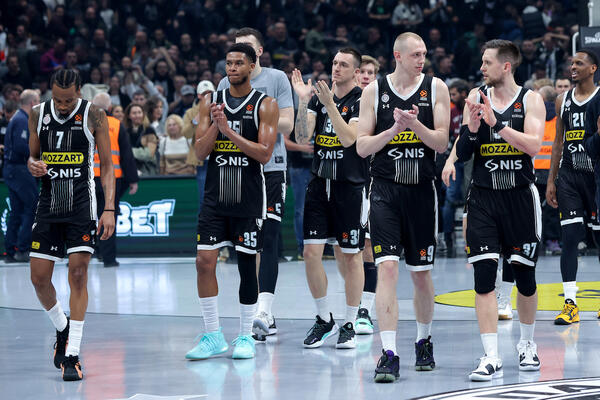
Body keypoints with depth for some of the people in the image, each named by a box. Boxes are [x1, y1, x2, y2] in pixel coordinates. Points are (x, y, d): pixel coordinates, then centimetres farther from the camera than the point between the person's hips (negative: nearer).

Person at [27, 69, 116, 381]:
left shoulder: (94, 116, -5)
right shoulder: (38, 114, 5)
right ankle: (62, 329, 30)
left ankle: (72, 355, -9)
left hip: (81, 205, -4)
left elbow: (106, 166, -2)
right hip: (48, 205, 4)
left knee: (78, 273, -11)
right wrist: (32, 165, -9)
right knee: (39, 278, 2)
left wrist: (109, 209, -10)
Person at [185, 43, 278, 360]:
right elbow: (200, 152, 3)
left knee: (247, 264, 3)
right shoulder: (211, 102, 7)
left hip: (249, 197, -3)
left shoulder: (265, 105, -3)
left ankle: (246, 337, 13)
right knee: (204, 261, -4)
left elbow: (264, 154, -12)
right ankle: (213, 336, 5)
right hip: (215, 195, 3)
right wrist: (215, 125, -14)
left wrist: (230, 131, -19)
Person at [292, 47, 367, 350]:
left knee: (350, 256, 2)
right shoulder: (318, 97, 9)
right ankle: (324, 320, 14)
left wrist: (329, 104, -23)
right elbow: (302, 138, -1)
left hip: (350, 186, -4)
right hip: (320, 183, 4)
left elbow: (348, 138, -18)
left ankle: (349, 325, 13)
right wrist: (303, 99, -12)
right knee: (311, 252, -2)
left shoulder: (362, 101, -6)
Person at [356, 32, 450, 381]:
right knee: (387, 267, -13)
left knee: (421, 272, 10)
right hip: (385, 190, -1)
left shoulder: (436, 88, 2)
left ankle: (424, 341, 32)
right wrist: (394, 129, -15)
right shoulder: (375, 91, 2)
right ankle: (389, 355, -16)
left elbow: (441, 143, -3)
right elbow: (362, 147, 0)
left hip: (422, 191, 1)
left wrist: (415, 124, -19)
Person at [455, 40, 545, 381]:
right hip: (483, 198, 1)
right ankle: (491, 356, -9)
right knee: (484, 275, -9)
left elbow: (534, 146, -17)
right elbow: (462, 154, 2)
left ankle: (527, 344, 30)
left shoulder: (531, 100, -3)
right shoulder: (477, 98, 3)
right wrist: (471, 129, -17)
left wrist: (498, 125, -24)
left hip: (520, 197, -1)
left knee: (525, 274, 8)